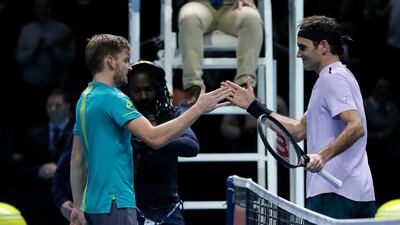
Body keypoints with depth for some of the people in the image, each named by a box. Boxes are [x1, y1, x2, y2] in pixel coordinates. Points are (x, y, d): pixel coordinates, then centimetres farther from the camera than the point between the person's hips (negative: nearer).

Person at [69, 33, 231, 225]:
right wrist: (198, 109, -21)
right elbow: (154, 138, -25)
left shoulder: (85, 98, 15)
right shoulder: (112, 98, -14)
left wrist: (78, 206, 23)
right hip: (115, 205, -10)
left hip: (93, 204, 10)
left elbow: (77, 159, 19)